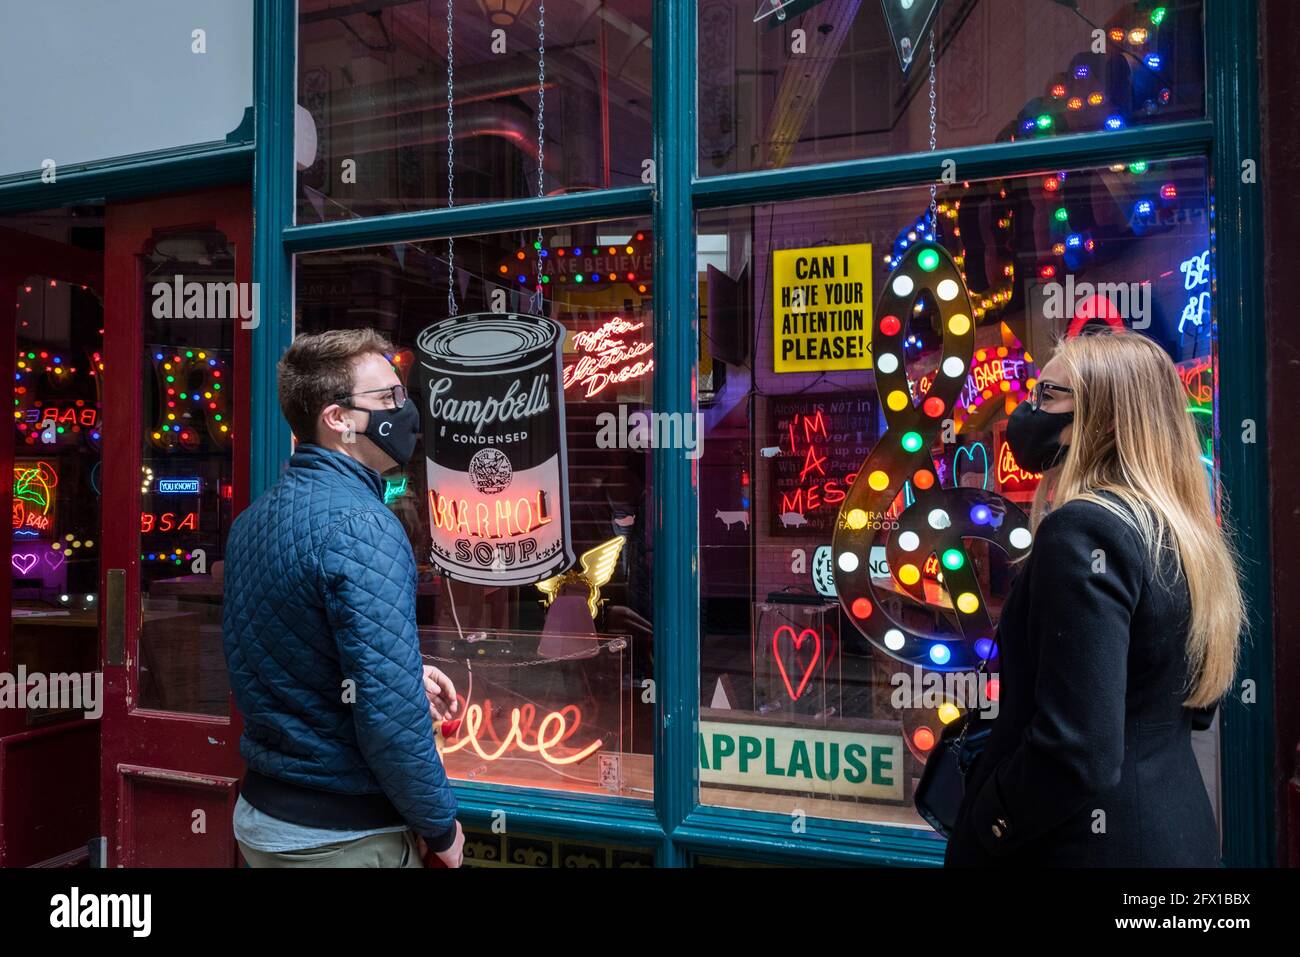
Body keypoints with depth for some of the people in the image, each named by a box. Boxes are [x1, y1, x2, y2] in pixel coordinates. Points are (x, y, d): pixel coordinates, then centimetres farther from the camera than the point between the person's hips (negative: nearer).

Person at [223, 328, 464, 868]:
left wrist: (404, 673, 8)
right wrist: (441, 828, -15)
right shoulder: (361, 526, -24)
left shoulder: (255, 518, 4)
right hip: (343, 839, -8)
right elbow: (389, 715, -28)